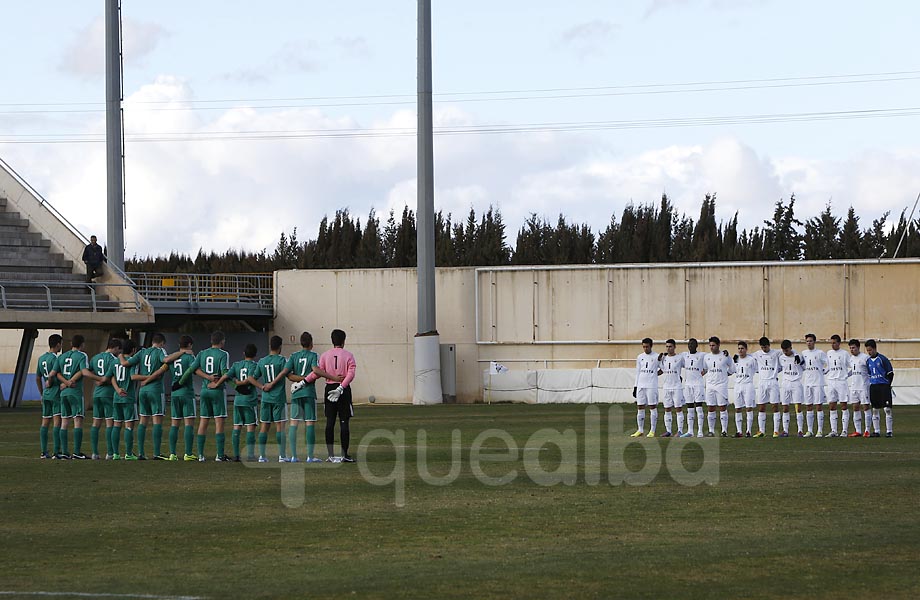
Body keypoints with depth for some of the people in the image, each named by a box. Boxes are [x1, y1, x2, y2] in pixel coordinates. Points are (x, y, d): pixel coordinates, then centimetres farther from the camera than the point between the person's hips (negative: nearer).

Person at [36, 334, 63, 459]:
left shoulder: (41, 358, 13)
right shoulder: (55, 358, -11)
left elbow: (37, 378, 19)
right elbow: (52, 374, -25)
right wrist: (50, 383, -5)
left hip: (45, 394, 8)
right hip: (56, 393, -8)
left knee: (45, 422, 9)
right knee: (57, 422, -7)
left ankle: (44, 452, 11)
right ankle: (56, 452, -11)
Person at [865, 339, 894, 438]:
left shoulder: (882, 359, -8)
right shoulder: (868, 361, 10)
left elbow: (890, 373, -4)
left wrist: (887, 385, -4)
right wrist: (870, 383, 13)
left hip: (884, 386, -6)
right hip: (873, 387, 6)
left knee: (887, 409, -7)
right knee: (874, 410, 6)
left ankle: (889, 431, -4)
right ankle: (876, 431, 12)